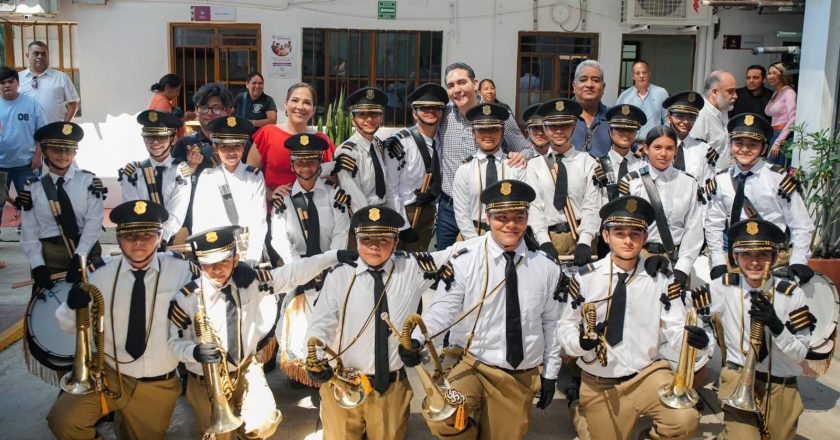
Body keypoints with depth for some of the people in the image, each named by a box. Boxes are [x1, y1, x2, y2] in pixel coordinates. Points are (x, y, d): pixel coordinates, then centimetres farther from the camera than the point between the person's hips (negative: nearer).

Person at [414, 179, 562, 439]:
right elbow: (444, 307, -11)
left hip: (523, 376, 3)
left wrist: (550, 374, 9)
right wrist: (417, 337, -29)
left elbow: (551, 322, 5)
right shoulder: (466, 259, -14)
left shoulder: (545, 266, -3)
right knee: (441, 419, -26)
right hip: (474, 367, -3)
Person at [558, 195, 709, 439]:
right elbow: (566, 326, -1)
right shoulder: (585, 278, -8)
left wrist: (693, 339, -28)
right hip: (600, 385, 0)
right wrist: (581, 342, -22)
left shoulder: (660, 279, -5)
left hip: (647, 375, 0)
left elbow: (675, 328, -6)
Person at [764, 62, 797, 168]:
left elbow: (792, 120, -15)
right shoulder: (775, 93, 17)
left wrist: (778, 142, -17)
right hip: (772, 136, 8)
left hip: (783, 138, -8)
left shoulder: (789, 92, -7)